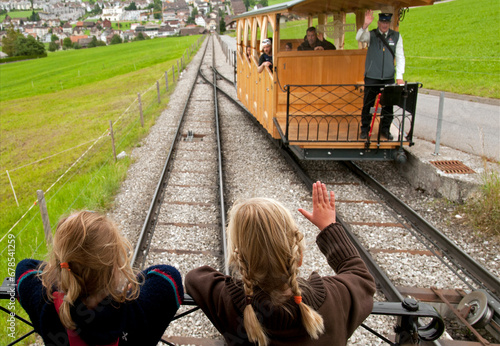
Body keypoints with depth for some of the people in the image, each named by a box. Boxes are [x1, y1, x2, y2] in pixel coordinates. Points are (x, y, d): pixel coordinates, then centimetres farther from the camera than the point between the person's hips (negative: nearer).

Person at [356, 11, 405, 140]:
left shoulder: (396, 36, 6)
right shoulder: (371, 35, 2)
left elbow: (400, 57, 5)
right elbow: (359, 38, -19)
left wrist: (399, 76, -4)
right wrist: (365, 25, -37)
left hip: (389, 78, 2)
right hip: (372, 77, -2)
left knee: (388, 105, 6)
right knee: (368, 104, 3)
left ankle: (385, 129, 20)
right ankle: (365, 129, 15)